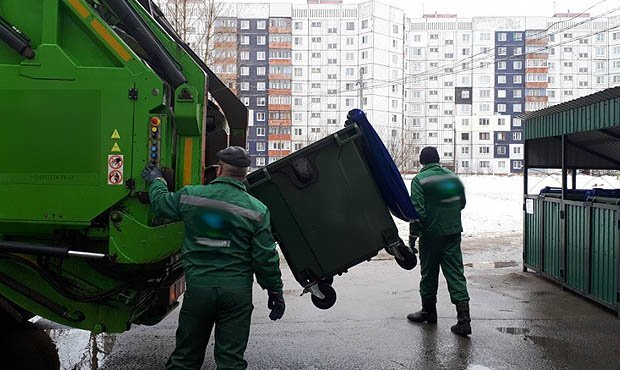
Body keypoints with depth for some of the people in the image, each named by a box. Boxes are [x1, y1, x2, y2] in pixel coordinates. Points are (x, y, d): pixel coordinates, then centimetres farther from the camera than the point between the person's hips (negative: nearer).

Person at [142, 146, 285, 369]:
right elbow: (265, 257, -6)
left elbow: (161, 204, 16)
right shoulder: (257, 210, -7)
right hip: (237, 291, -1)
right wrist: (275, 291, 7)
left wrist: (156, 181, 36)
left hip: (198, 286, 2)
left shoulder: (190, 195, -3)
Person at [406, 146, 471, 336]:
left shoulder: (419, 180, -11)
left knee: (429, 274, 12)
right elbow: (462, 203, 18)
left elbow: (418, 211, -17)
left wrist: (413, 235, -11)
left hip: (431, 233, -4)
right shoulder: (453, 177, 8)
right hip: (454, 232, 5)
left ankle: (428, 311, 27)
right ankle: (463, 318, -4)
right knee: (455, 273, 3)